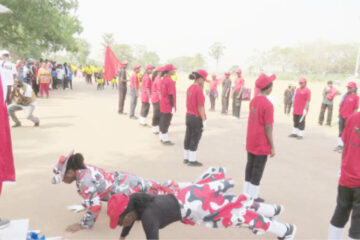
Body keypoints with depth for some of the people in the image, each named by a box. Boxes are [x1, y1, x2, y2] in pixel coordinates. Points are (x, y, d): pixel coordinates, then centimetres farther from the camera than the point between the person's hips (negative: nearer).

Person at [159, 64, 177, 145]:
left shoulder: (163, 80, 8)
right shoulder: (170, 81, -19)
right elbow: (171, 95, -20)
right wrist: (173, 106, -18)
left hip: (162, 105, 9)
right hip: (168, 106, -9)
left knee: (162, 121, 15)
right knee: (166, 122, -1)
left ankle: (162, 137, 26)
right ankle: (165, 139, 8)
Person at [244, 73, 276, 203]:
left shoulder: (253, 100, 4)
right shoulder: (268, 105, -19)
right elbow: (268, 128, -18)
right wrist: (272, 147, -10)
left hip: (251, 142, 7)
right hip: (262, 144, -7)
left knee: (250, 166, 16)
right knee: (258, 169, 3)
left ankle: (246, 194, 26)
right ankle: (253, 197, 13)